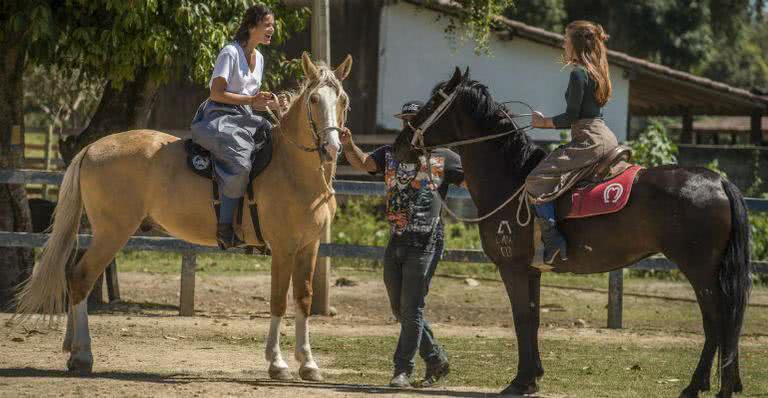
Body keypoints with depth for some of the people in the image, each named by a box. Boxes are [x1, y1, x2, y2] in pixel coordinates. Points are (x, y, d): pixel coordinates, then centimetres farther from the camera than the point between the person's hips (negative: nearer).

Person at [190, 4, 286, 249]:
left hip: (245, 118, 9)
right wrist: (251, 100, -19)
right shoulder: (230, 53, -9)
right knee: (239, 163, -32)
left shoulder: (258, 58, 17)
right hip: (219, 117, -9)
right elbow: (216, 93, -15)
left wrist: (272, 104, 2)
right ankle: (226, 227, -29)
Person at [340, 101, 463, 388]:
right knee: (399, 308, 12)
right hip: (396, 242, 6)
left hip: (425, 243, -6)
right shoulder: (390, 154, 13)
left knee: (411, 307, -8)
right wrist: (349, 146, -22)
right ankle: (436, 359, 25)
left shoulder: (443, 158, 2)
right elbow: (363, 163, -2)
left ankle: (403, 369, -3)